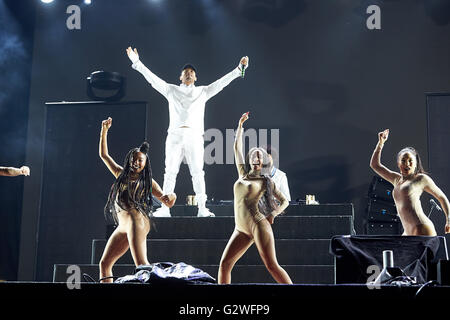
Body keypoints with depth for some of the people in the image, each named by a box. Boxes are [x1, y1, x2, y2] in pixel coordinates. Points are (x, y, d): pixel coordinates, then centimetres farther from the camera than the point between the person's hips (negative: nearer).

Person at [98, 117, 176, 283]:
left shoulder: (147, 182, 8)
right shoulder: (121, 174, 21)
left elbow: (168, 202, 4)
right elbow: (103, 154, 27)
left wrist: (171, 197, -20)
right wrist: (104, 131, 20)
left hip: (137, 221, -6)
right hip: (122, 227, 7)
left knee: (141, 264, -21)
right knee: (104, 264, 5)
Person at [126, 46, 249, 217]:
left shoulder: (203, 91, 20)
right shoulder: (171, 90, 19)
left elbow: (222, 81, 17)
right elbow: (152, 78, 18)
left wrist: (240, 68, 11)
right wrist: (137, 62, 16)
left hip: (194, 136, 0)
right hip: (175, 135, 0)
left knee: (197, 172, -6)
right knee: (170, 172, -2)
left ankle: (202, 209, -8)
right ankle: (165, 208, -1)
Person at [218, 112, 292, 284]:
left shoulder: (266, 181, 8)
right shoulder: (243, 174, 18)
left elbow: (284, 201, 13)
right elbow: (237, 147, 22)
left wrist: (272, 215, -3)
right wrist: (240, 125, 22)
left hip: (258, 224, -5)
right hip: (241, 230, 5)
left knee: (272, 266, -13)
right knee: (224, 264, -4)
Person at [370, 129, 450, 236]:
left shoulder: (421, 178, 4)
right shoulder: (397, 180, 20)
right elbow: (374, 165, 26)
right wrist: (381, 143, 17)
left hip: (422, 229, -7)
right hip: (408, 233, 7)